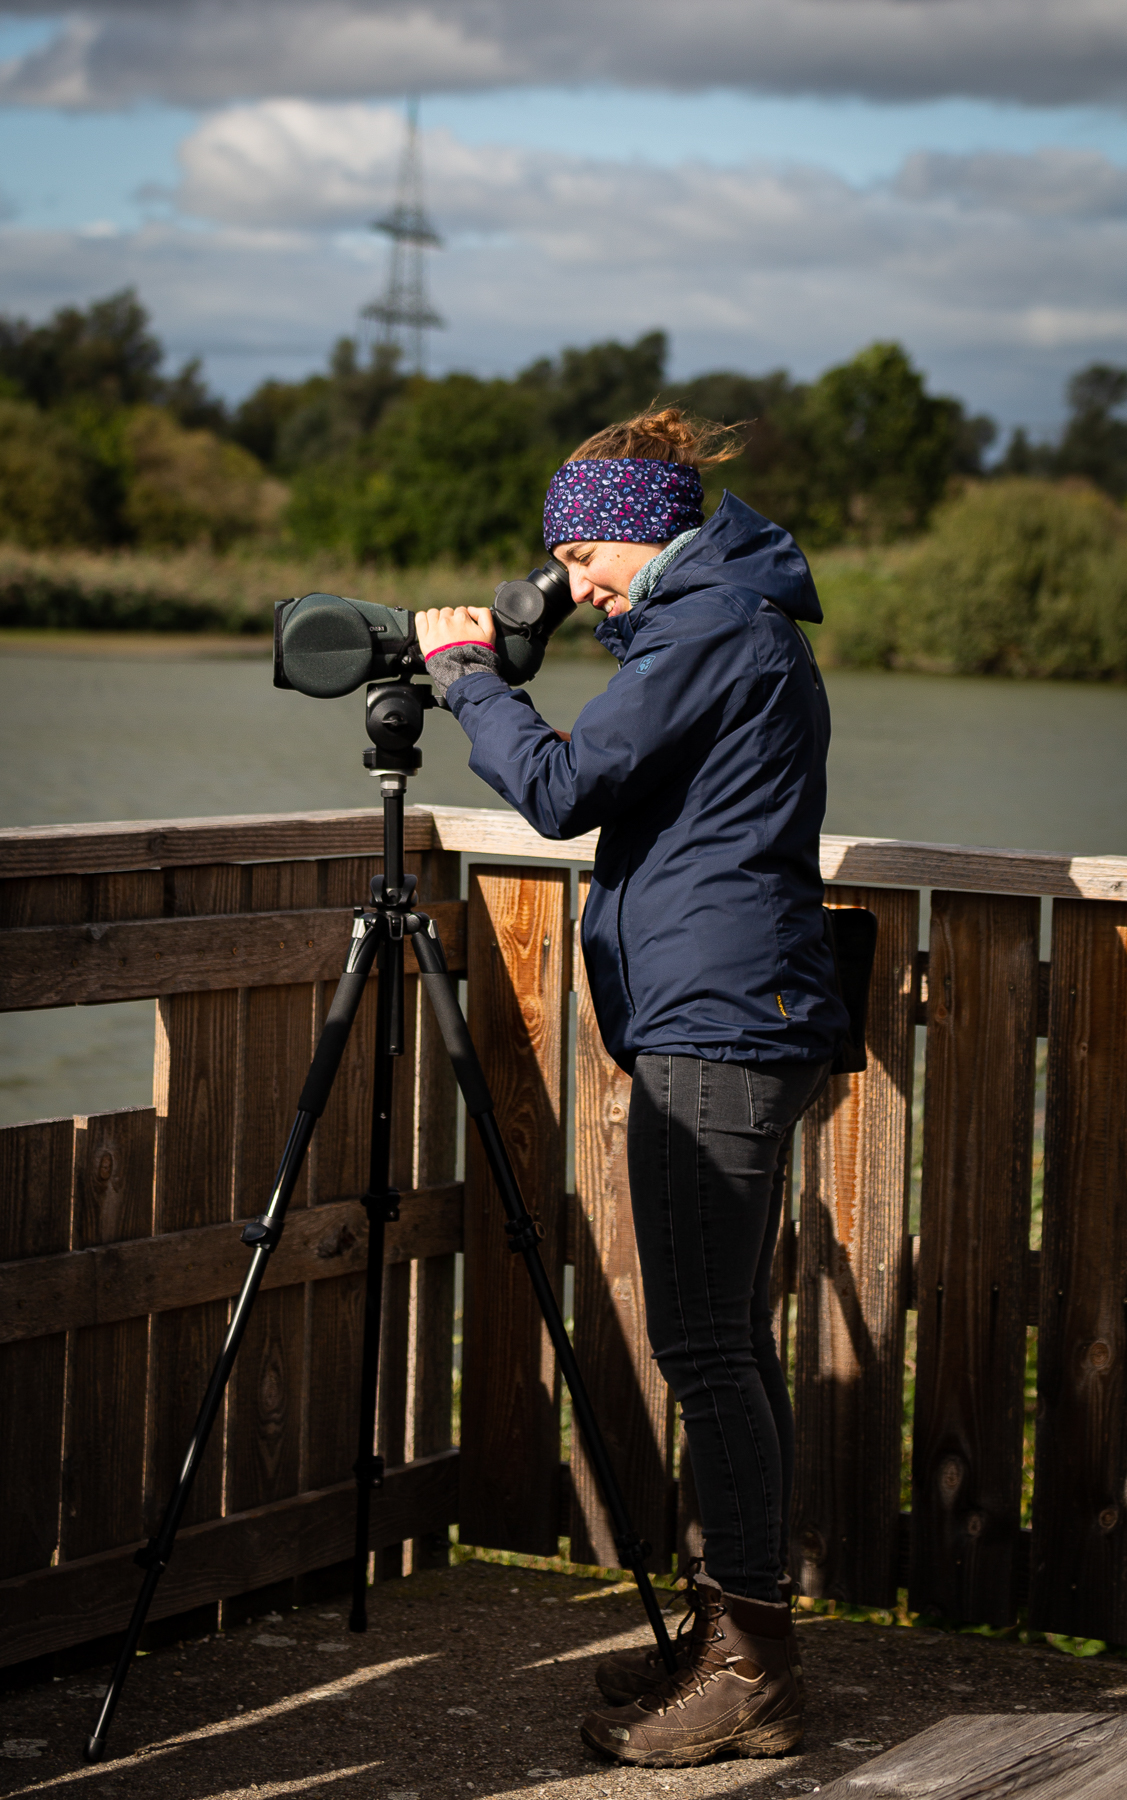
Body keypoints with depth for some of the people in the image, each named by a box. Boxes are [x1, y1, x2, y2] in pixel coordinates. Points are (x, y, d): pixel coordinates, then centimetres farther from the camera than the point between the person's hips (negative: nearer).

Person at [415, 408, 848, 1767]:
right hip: (746, 1026, 11)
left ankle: (749, 1669, -6)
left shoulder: (709, 634, -13)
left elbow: (561, 788, -16)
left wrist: (466, 674, -4)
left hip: (713, 1028, -11)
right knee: (730, 1338, 13)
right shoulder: (744, 624, 19)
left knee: (703, 1344, -9)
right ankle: (737, 1634, 19)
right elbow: (634, 791, 27)